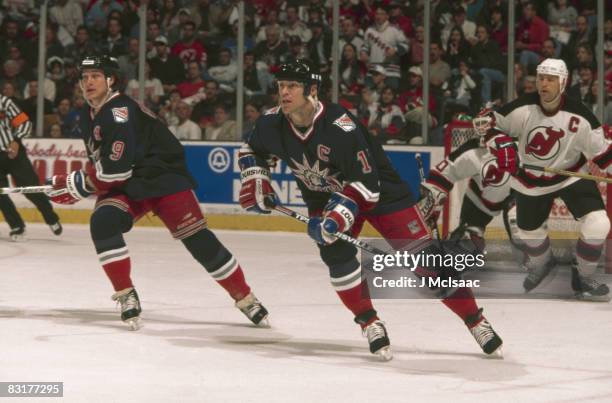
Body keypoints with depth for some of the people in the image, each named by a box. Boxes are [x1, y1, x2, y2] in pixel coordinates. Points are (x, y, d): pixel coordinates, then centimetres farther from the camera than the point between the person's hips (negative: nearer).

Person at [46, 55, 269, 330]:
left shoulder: (119, 111, -22)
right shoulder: (89, 116, 8)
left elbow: (116, 169, -28)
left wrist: (75, 184, -18)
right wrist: (77, 184, 7)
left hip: (164, 180, -7)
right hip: (127, 186, 7)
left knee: (197, 239, -13)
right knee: (102, 222, -22)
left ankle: (245, 299, -1)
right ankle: (126, 295, -13)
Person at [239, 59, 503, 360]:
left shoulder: (340, 127, -33)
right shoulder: (273, 124, -15)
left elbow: (364, 184, -30)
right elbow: (251, 151, 8)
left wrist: (337, 216, -39)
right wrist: (255, 183, -7)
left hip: (378, 191, -5)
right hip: (325, 196, 5)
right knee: (336, 254, -19)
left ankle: (476, 321, -2)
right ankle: (370, 324, -4)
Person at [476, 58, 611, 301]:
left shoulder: (579, 117, -22)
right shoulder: (522, 108, -20)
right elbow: (489, 124, -9)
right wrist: (502, 145, -26)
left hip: (571, 173, -1)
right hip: (530, 180, 2)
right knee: (529, 231, 17)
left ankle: (584, 279, 4)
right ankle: (541, 263, 54)